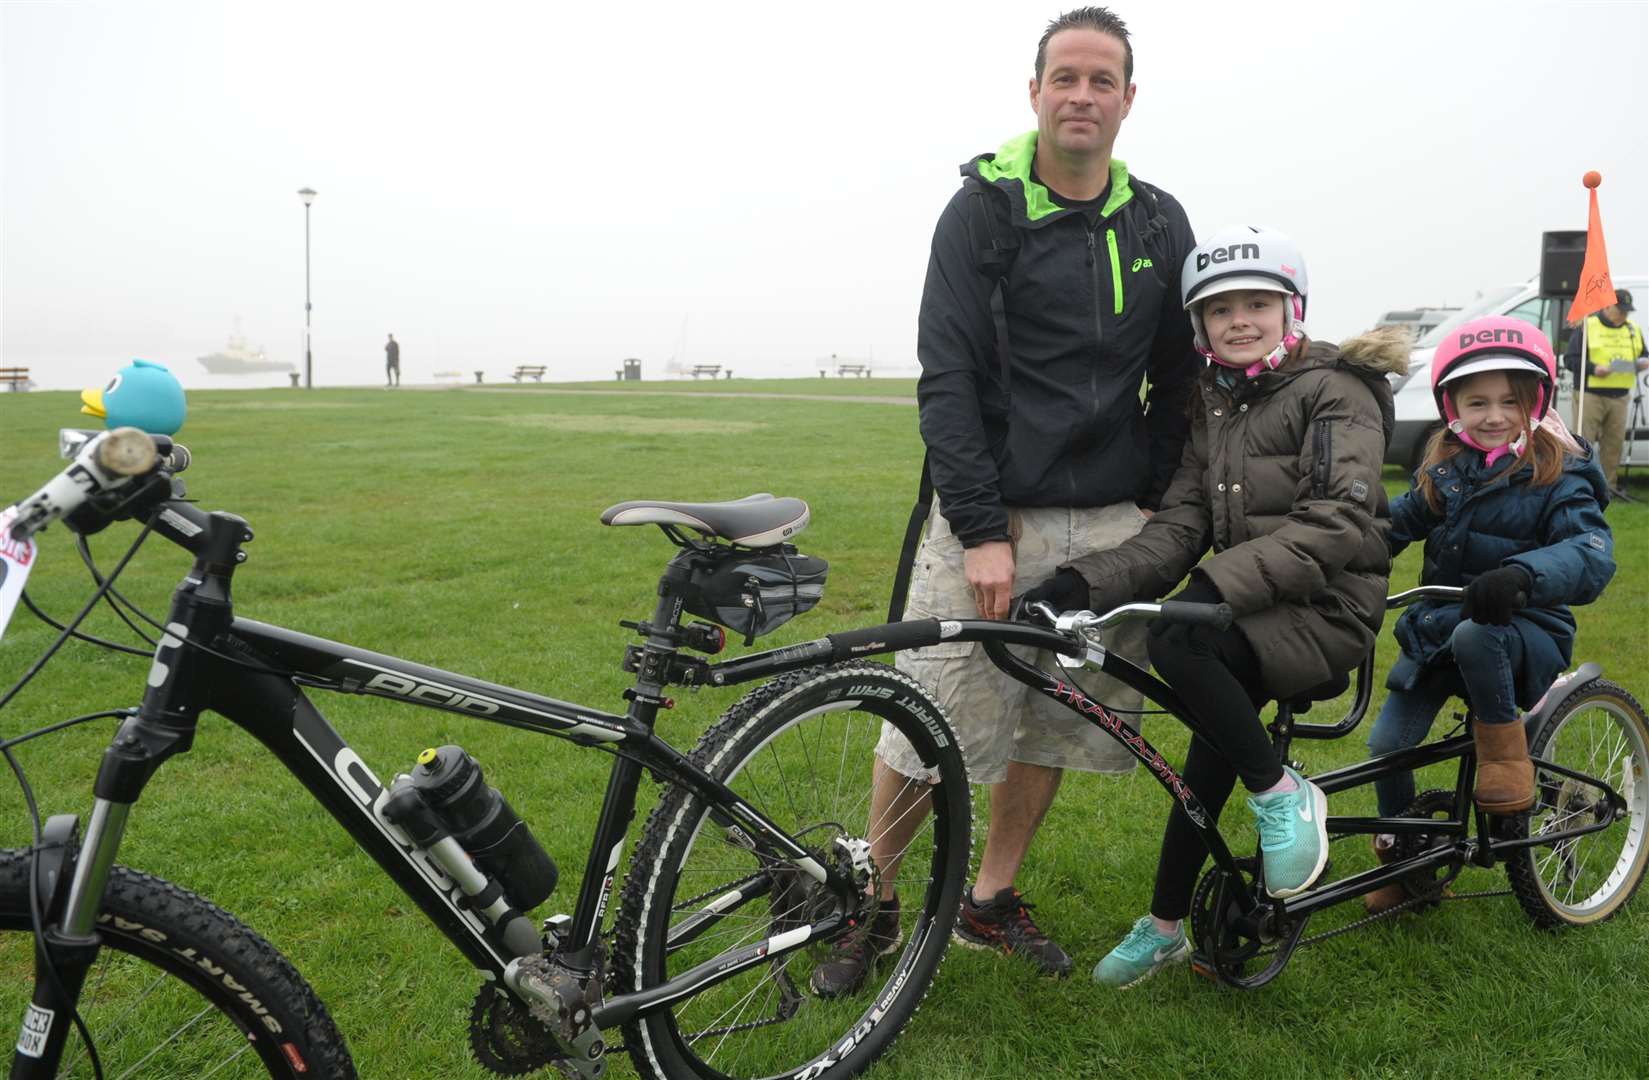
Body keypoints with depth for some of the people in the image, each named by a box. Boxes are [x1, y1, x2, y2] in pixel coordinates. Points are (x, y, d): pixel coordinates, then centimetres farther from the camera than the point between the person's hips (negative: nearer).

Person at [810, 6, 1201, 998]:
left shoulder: (1160, 226, 9)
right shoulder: (983, 211, -3)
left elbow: (1177, 382, 14)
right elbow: (947, 379, -9)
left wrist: (1156, 511, 6)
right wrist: (981, 531, -15)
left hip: (1109, 526, 4)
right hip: (991, 515, -4)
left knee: (1057, 723, 11)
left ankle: (991, 899, 31)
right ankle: (870, 903, 19)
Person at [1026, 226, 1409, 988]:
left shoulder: (1335, 393, -9)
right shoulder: (1213, 408, 11)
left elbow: (1338, 522, -22)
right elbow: (1178, 527, 1)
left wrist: (1220, 581, -34)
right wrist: (1085, 583, -16)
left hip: (1327, 610, -6)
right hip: (1251, 610, 7)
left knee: (1176, 641, -30)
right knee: (1206, 768, 9)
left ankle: (1282, 795, -11)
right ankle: (1164, 926, 28)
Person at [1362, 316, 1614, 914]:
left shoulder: (1556, 478, -10)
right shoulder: (1445, 472, 6)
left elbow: (1592, 553, -25)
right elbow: (1397, 522, 12)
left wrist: (1522, 575, -46)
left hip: (1523, 630, -5)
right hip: (1439, 630, 5)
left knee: (1474, 635, -40)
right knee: (1386, 744, -4)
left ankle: (1503, 744, -12)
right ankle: (1401, 858, 20)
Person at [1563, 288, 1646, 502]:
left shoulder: (1633, 329, 14)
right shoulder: (1587, 327, -4)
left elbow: (1643, 354, 25)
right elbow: (1570, 359, -6)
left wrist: (1643, 363, 1)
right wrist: (1593, 368, -21)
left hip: (1620, 397, 6)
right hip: (1591, 395, -6)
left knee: (1614, 442, 8)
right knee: (1584, 440, -7)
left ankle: (1608, 483, 17)